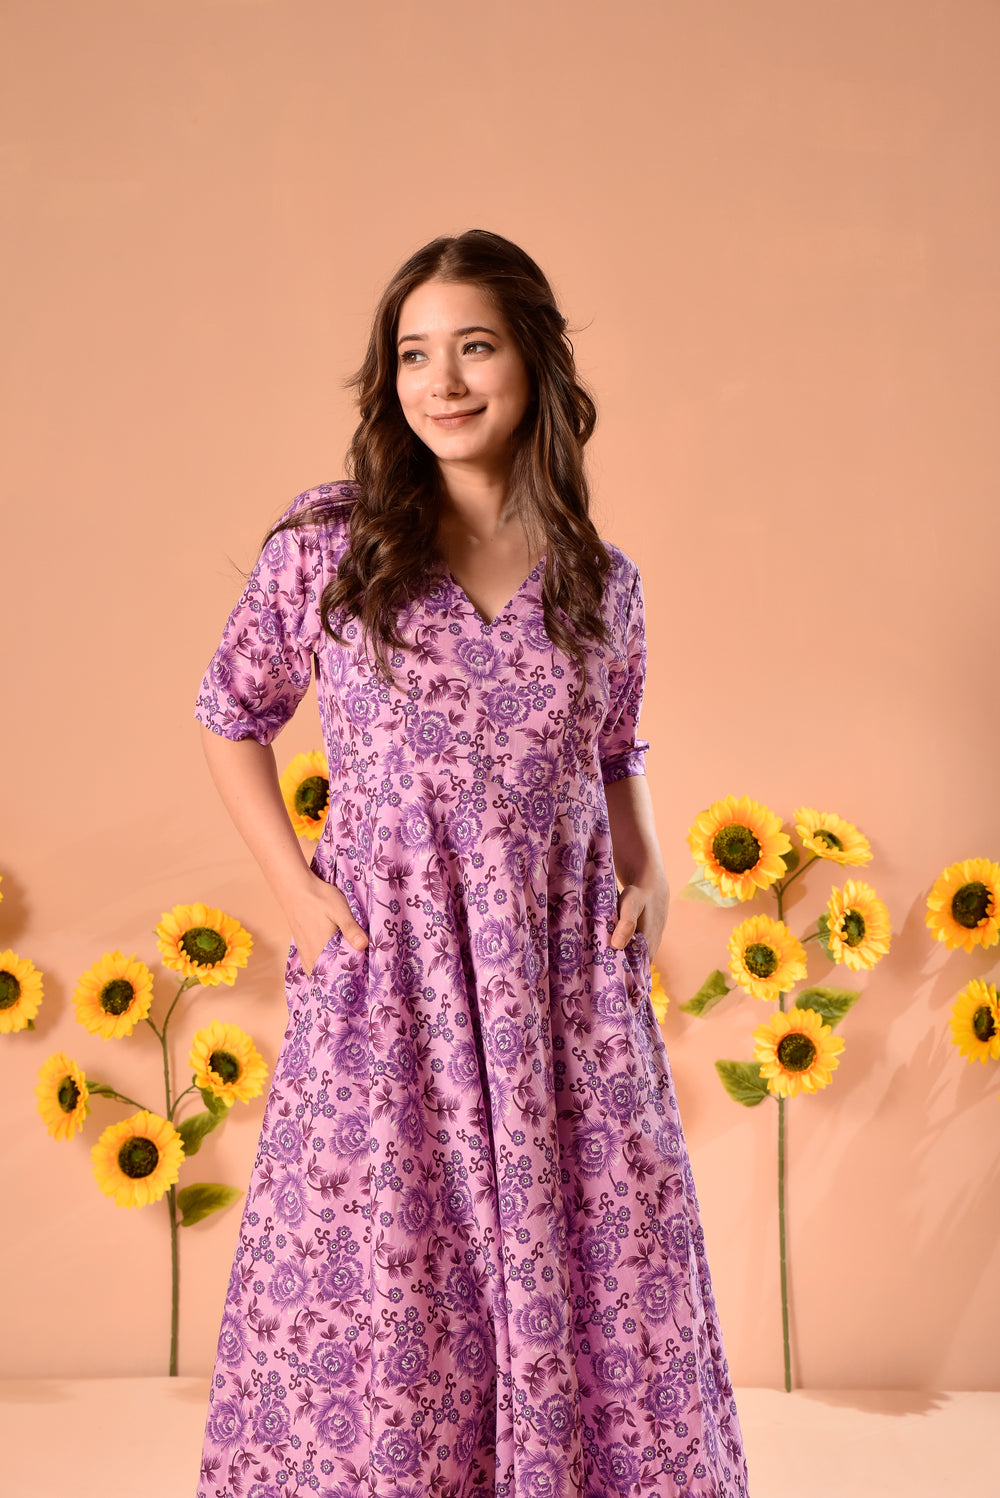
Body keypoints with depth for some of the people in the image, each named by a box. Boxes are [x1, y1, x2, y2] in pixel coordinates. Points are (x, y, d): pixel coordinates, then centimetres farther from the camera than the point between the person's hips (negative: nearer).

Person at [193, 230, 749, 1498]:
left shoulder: (602, 579, 6)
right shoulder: (325, 544, -1)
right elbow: (231, 717, 9)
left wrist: (648, 874, 3)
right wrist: (292, 884, -1)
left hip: (567, 969, 2)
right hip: (386, 968, -2)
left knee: (596, 1279, 9)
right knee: (377, 1294, 4)